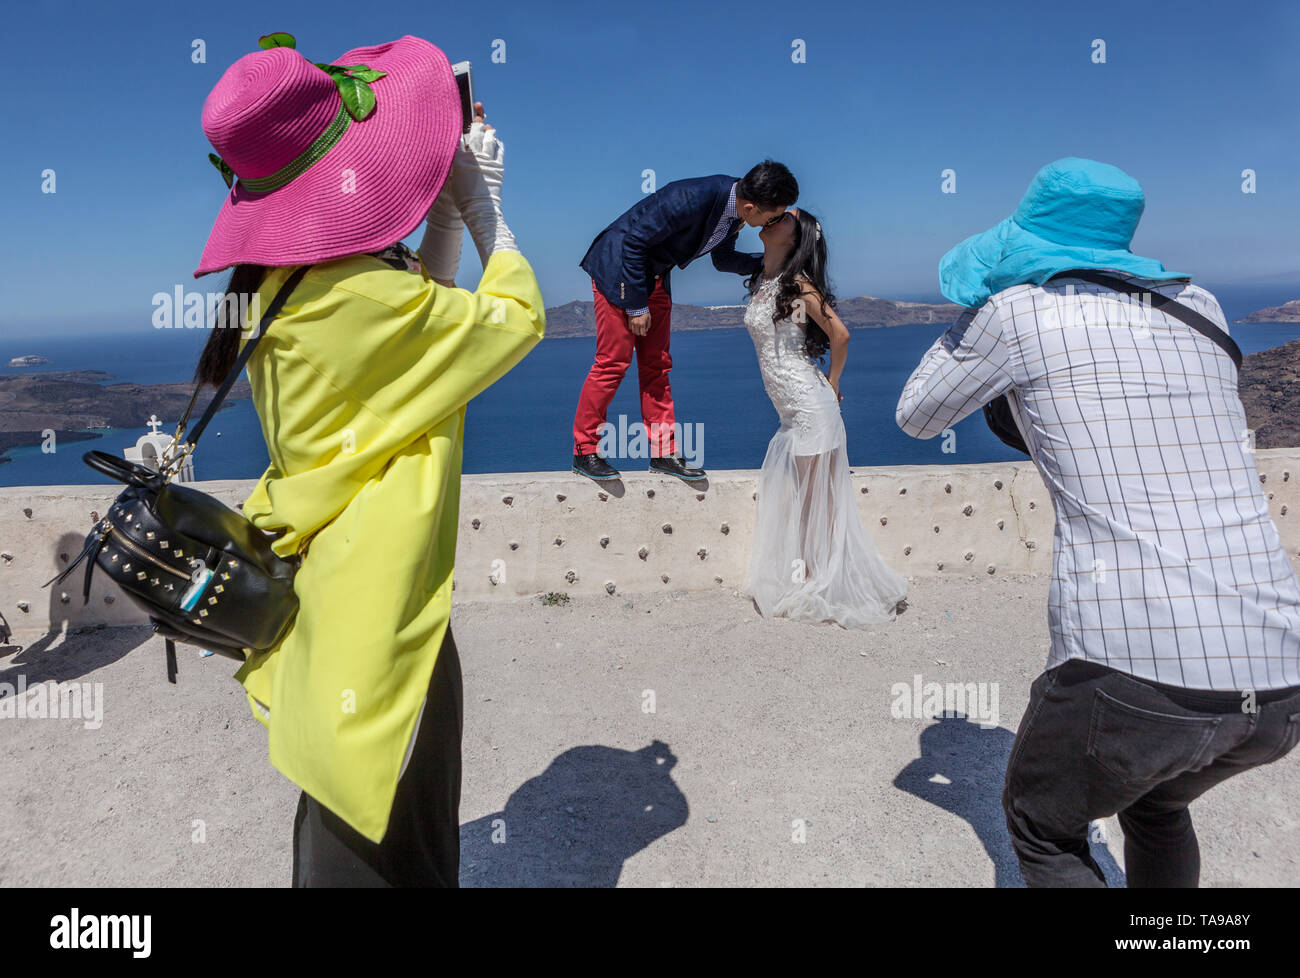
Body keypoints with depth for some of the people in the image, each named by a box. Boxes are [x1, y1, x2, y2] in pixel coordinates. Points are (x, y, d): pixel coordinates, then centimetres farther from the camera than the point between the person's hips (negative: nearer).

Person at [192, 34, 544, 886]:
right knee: (390, 847, 8)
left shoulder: (278, 290, 3)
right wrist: (485, 209, 1)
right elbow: (521, 317, -11)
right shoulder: (369, 298, -23)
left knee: (340, 817, 25)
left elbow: (427, 313, 13)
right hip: (381, 618, -9)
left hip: (321, 593, 9)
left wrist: (449, 208, 8)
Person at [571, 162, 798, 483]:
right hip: (619, 267, -8)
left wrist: (766, 264, -3)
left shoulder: (734, 208, -6)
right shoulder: (692, 199, -32)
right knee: (613, 362, -7)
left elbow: (722, 258, 12)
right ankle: (585, 452, 4)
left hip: (655, 276, 8)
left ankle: (663, 453, 14)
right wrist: (636, 305, -19)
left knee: (657, 365, 8)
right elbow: (634, 241, -25)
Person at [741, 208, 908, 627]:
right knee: (788, 497, 14)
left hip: (811, 405, -8)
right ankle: (802, 576, 27)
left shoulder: (798, 285, -12)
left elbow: (839, 334, -15)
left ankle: (826, 585, 11)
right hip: (788, 409, 8)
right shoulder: (760, 283, 10)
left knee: (818, 500, 0)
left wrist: (832, 384, -2)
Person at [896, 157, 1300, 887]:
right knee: (1156, 801, 36)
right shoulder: (1199, 307, 16)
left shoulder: (1018, 312, 0)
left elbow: (918, 418, 17)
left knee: (1043, 830, 25)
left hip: (1134, 669, -6)